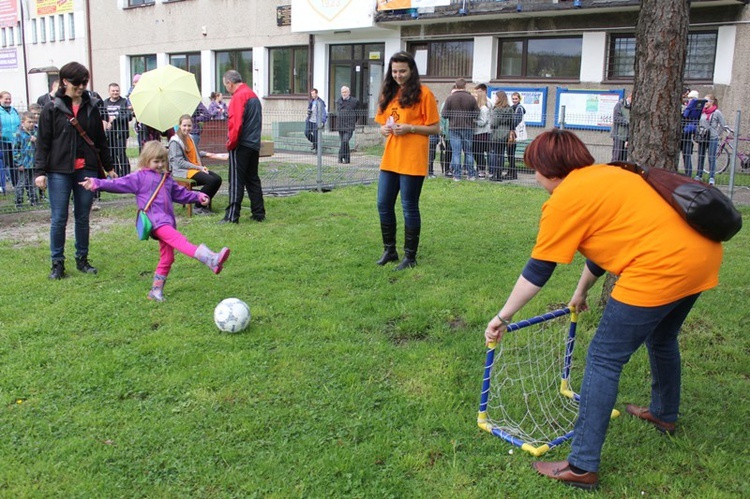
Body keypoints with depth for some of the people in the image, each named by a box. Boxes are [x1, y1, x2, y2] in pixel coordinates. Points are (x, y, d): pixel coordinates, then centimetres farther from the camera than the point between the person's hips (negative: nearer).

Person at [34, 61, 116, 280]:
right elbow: (42, 143, -1)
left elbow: (101, 140, 15)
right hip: (59, 171, -3)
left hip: (87, 170, 3)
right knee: (59, 219, 0)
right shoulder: (52, 109, 0)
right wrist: (41, 171, -8)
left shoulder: (92, 108, 9)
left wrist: (109, 167, 16)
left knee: (83, 217, 9)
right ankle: (57, 263, 10)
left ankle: (82, 259, 21)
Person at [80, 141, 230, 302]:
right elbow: (119, 184, 0)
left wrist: (198, 196, 23)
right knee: (178, 239, -30)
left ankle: (156, 290, 19)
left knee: (167, 258, 7)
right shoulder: (139, 177, 5)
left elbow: (180, 193, 32)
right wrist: (96, 183, -9)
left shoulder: (167, 178, 24)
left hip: (167, 221, 8)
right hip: (154, 220, -8)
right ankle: (209, 259, -53)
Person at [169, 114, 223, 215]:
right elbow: (180, 162, -14)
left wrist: (202, 167, 2)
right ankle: (198, 207, -12)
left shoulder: (190, 138, 16)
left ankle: (205, 204, 0)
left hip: (196, 168, 8)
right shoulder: (175, 141, -8)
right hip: (183, 172, -8)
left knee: (218, 179, -14)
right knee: (211, 180, -26)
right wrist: (199, 168, -17)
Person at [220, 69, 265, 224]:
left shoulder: (238, 96, -12)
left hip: (241, 146, -9)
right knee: (253, 179, 13)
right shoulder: (253, 95, 16)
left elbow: (236, 123, -20)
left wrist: (231, 143, -11)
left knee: (236, 182, -5)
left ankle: (232, 216, -4)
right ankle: (259, 214, 14)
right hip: (254, 145, 9)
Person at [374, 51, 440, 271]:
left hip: (412, 161, -6)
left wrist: (409, 128, -18)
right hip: (390, 159, 6)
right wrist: (384, 129, -3)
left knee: (409, 207, 0)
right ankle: (389, 250, 24)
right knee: (383, 205, 8)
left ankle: (410, 256, 12)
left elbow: (435, 128, -5)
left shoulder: (423, 93, -5)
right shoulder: (388, 93, 12)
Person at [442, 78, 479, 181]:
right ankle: (471, 174, 13)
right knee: (468, 151, 11)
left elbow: (444, 114, -5)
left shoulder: (450, 98, -5)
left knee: (456, 152, 1)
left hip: (454, 128, -1)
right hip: (468, 128, 1)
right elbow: (477, 113, -1)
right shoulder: (471, 98, -2)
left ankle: (456, 175, 0)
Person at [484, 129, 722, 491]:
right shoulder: (604, 176, 20)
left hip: (659, 271, -10)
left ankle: (582, 467, 3)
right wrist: (581, 293, 39)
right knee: (661, 338, 32)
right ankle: (664, 414, 55)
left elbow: (537, 271, -3)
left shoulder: (564, 199, -6)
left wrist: (502, 318, 6)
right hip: (702, 254, 10)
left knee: (603, 359, -1)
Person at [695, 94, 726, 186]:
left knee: (712, 158, -4)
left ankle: (711, 178, -2)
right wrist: (699, 132, 6)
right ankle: (699, 175, 20)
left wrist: (716, 133, -1)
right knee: (700, 157, 11)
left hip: (712, 138, -5)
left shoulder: (717, 112, -5)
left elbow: (723, 125, 0)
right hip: (702, 138, 5)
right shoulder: (702, 112, 7)